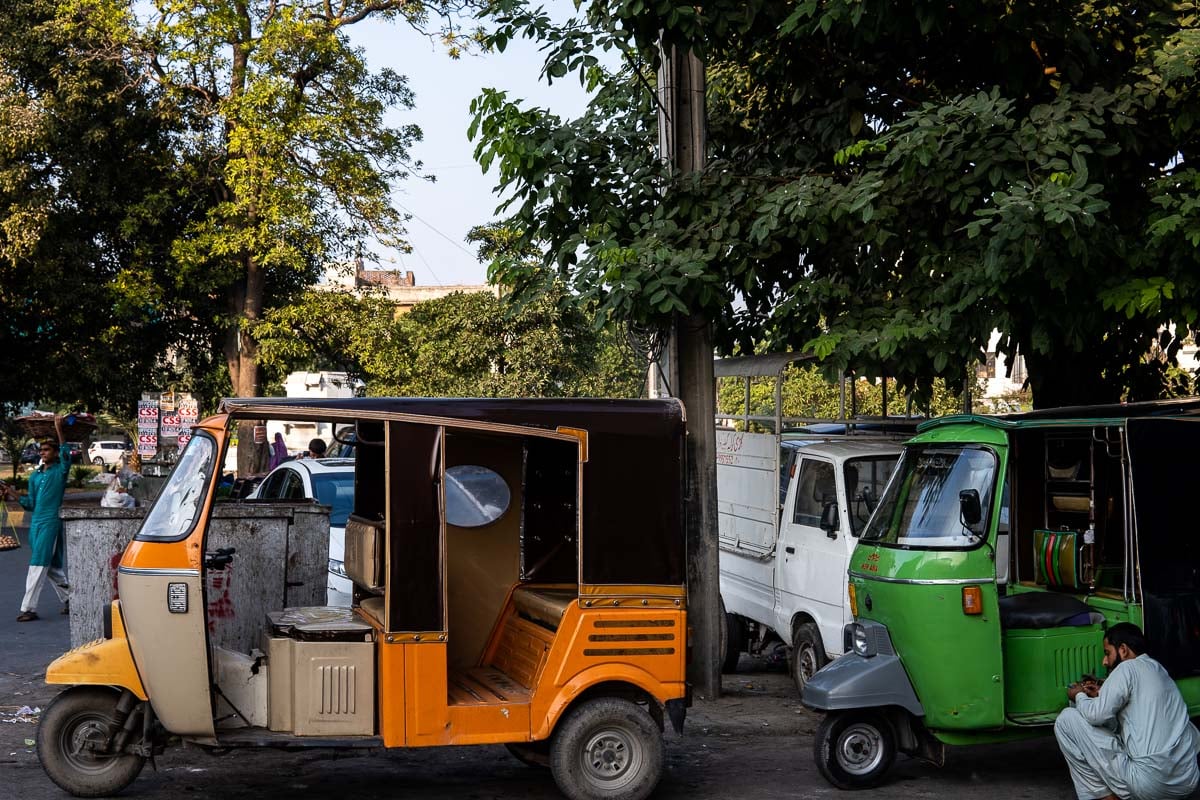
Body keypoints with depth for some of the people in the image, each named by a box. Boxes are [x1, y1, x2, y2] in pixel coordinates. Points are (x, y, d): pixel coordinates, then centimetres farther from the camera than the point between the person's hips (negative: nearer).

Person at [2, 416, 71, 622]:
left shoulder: (60, 471, -1)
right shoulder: (35, 476, 16)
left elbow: (66, 455, -21)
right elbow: (31, 503, 17)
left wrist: (59, 430, -26)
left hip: (51, 522, -7)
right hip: (35, 523, 7)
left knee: (38, 565, -10)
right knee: (52, 566, 12)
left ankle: (28, 608, -10)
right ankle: (69, 599, 23)